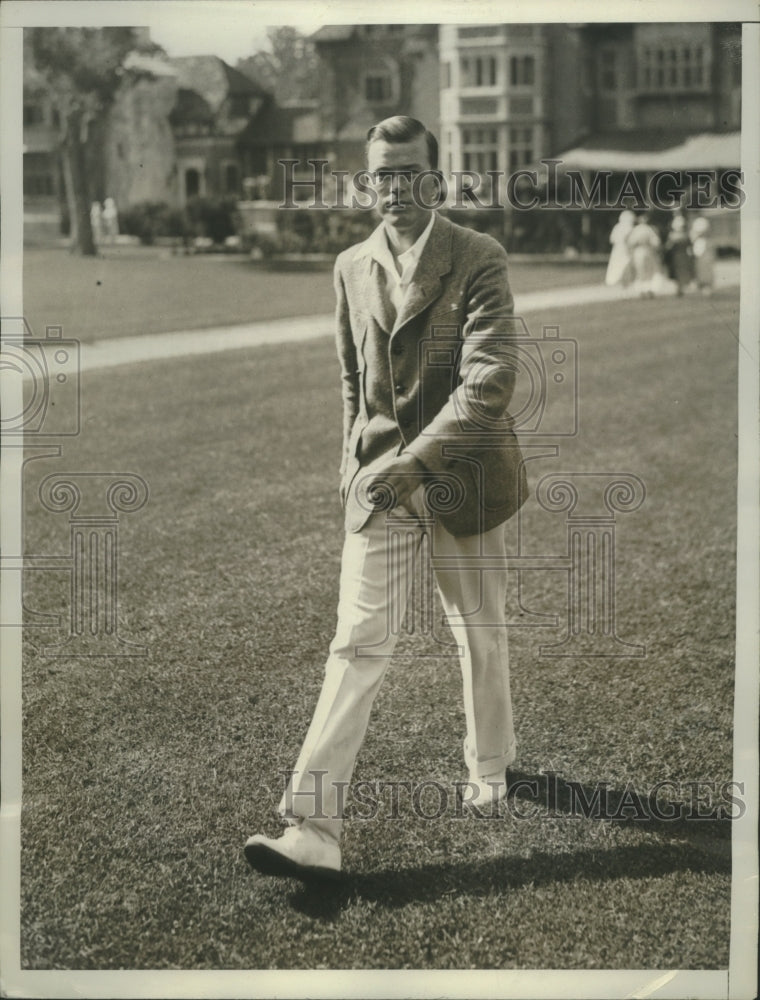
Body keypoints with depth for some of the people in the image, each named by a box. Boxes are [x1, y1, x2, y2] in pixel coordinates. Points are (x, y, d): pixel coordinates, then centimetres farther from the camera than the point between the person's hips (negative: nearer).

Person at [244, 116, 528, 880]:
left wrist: (417, 458, -29)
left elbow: (490, 377, -20)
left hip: (461, 475, -2)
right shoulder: (351, 268, 6)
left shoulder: (478, 260, -9)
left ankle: (490, 767, 40)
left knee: (480, 633, 14)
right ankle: (313, 828, -10)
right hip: (378, 482, 2)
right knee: (357, 643, -6)